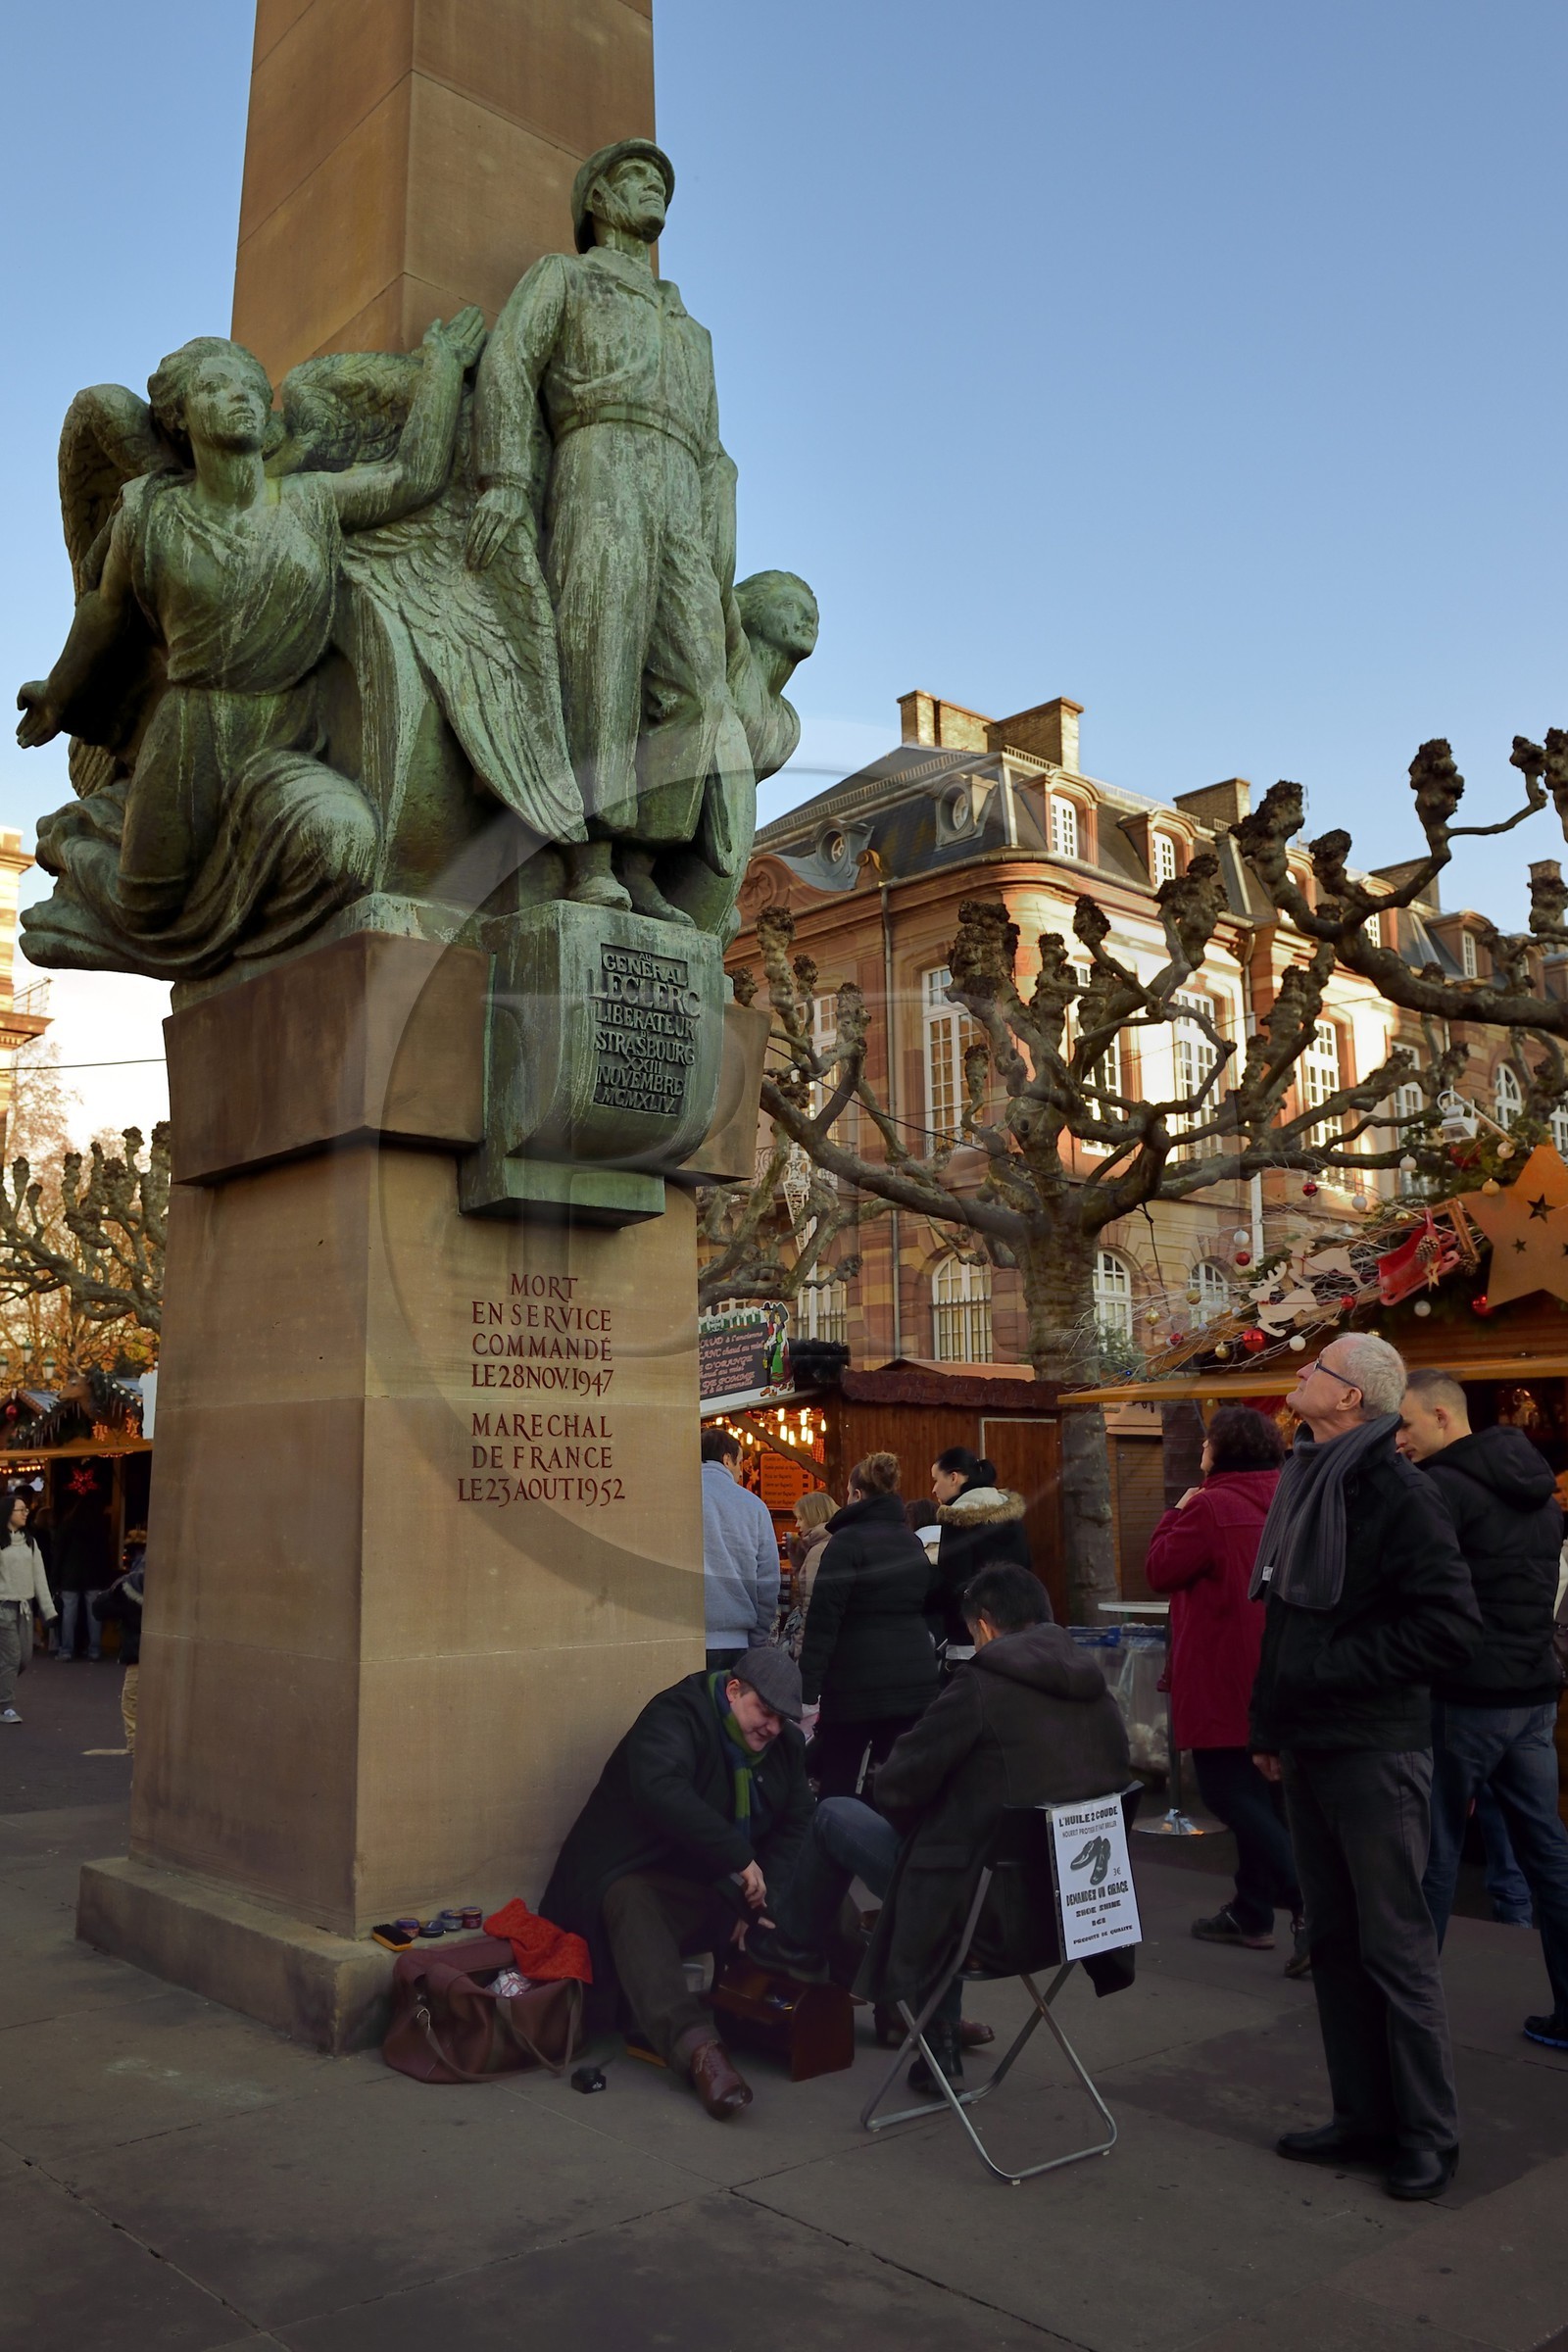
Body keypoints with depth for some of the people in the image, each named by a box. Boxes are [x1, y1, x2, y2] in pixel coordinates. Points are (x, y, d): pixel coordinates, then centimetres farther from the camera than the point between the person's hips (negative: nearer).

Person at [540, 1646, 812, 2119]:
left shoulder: (785, 1743, 5)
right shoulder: (675, 1716, -18)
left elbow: (795, 1826, 8)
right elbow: (661, 1792, -36)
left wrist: (762, 1895, -9)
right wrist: (739, 1858, -37)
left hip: (726, 1887, 8)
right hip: (644, 1878, -8)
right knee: (630, 1906, -40)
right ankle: (696, 2046, -56)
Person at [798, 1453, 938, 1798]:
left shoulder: (847, 1541, -8)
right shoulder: (913, 1542, 12)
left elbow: (823, 1619, -13)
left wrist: (807, 1689, -14)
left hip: (858, 1681, -6)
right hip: (915, 1680, 6)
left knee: (837, 1784, 5)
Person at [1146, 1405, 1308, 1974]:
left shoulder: (1211, 1507, -18)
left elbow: (1160, 1571, -12)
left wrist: (1179, 1513, 0)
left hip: (1224, 1681, -8)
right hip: (1275, 1681, 8)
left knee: (1228, 1792, -4)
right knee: (1261, 1794, 15)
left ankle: (1309, 1904, -14)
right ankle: (1251, 1912, 24)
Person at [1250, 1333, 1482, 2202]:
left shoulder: (1394, 1490, -15)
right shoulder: (1305, 1480, 10)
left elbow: (1450, 1625, -20)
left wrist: (1333, 1668, -18)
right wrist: (1270, 1724, 16)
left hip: (1373, 1754, -8)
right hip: (1309, 1751, 8)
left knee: (1395, 1948, 4)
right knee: (1333, 1941, 15)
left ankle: (1427, 2134, 19)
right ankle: (1362, 2116, 28)